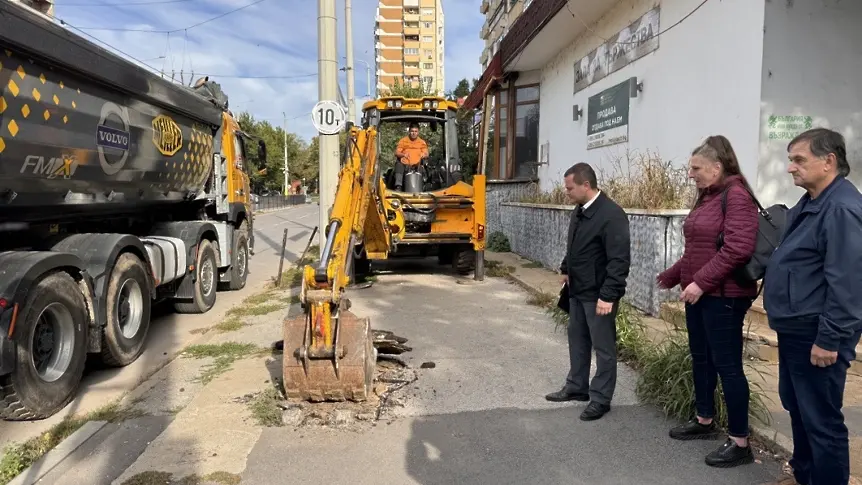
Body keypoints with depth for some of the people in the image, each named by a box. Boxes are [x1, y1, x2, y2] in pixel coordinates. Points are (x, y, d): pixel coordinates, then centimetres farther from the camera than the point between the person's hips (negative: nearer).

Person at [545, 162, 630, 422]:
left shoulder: (611, 215, -21)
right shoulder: (580, 211, 8)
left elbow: (619, 260, -23)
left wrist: (608, 295, -25)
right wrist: (566, 269, 19)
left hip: (598, 295, -9)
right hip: (577, 290, 9)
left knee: (603, 347, 4)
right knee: (577, 340, 19)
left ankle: (600, 399, 16)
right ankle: (576, 387, 34)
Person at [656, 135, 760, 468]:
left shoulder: (736, 195, -15)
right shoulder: (706, 197, 13)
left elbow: (737, 249, -25)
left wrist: (701, 282, -26)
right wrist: (672, 276, 21)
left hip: (723, 296, -9)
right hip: (699, 294, 9)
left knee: (727, 365, -1)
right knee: (700, 358, 18)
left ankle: (739, 443, 11)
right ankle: (704, 421, 35)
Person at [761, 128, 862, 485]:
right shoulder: (810, 203, 12)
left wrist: (829, 339, -23)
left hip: (816, 336, -11)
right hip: (796, 329, 11)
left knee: (821, 419, 1)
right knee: (797, 407, 23)